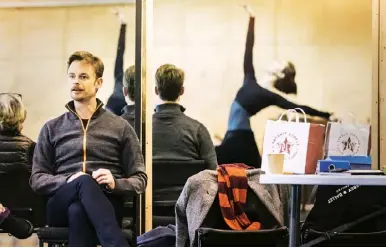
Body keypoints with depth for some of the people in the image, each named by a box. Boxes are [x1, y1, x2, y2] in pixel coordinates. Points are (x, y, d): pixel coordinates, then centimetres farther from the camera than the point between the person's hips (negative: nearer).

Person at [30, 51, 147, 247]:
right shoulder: (52, 128, 19)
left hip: (105, 202, -1)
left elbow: (140, 180, 11)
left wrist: (115, 183, -13)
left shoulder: (120, 127, 15)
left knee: (78, 211, -39)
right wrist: (68, 181, -10)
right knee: (84, 182, -37)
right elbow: (37, 179, 12)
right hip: (60, 206, 1)